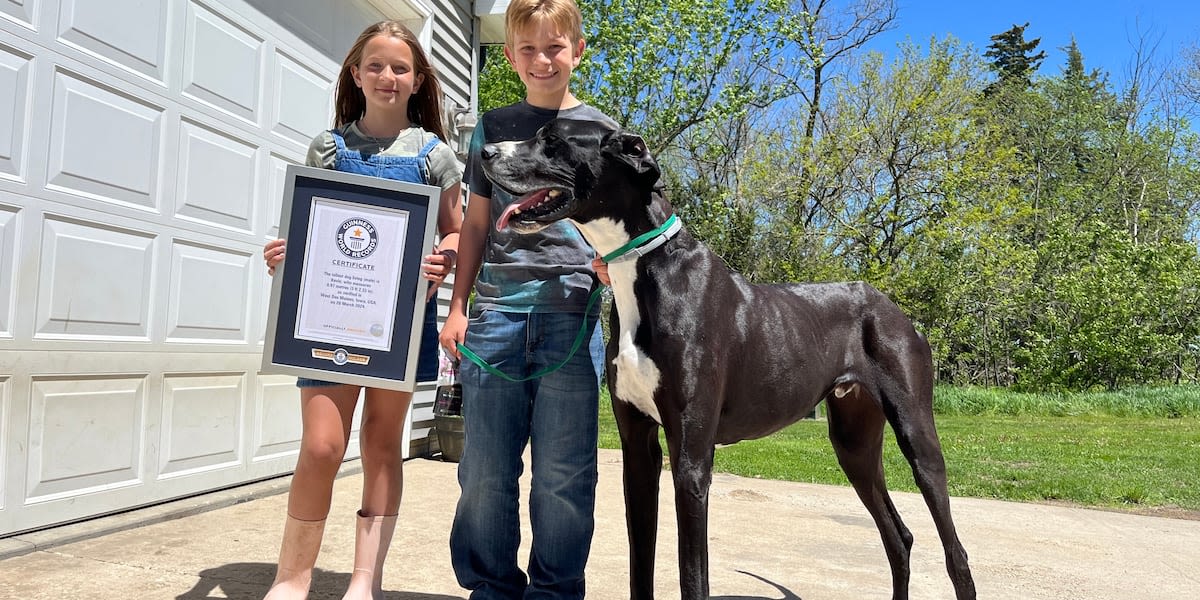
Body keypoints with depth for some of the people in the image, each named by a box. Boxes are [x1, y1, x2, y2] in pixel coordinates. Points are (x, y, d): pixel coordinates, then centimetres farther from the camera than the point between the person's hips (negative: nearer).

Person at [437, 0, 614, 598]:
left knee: (563, 474, 1)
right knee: (485, 469, 4)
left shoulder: (600, 130, 10)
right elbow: (476, 224, 17)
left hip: (573, 312, -2)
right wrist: (457, 308, 10)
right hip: (497, 309, 2)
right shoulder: (493, 127, 16)